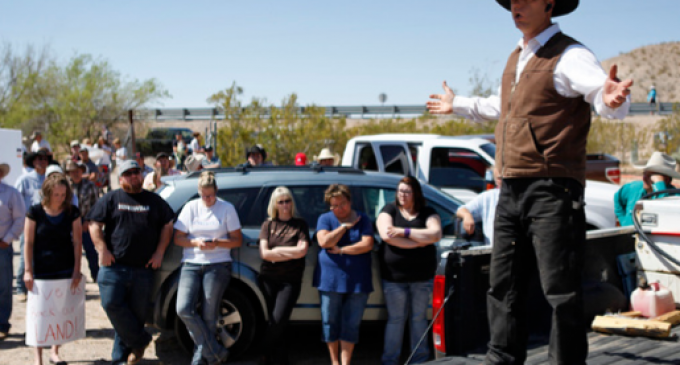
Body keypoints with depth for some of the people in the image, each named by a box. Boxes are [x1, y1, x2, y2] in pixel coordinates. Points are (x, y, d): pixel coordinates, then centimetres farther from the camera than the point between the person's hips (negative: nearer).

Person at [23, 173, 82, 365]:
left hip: (65, 270, 2)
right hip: (41, 271, -1)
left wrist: (77, 270, -4)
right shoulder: (35, 212, -6)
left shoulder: (72, 212, -1)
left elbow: (77, 242, 1)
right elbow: (28, 243, -4)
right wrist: (28, 271, -7)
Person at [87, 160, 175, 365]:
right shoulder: (111, 199, 10)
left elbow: (167, 225, 15)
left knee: (136, 312, 1)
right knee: (112, 304, -18)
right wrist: (102, 250, -8)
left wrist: (159, 252, 4)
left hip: (143, 269, 1)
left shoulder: (154, 201, 14)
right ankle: (140, 341, -1)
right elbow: (95, 225, 5)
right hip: (114, 266, -1)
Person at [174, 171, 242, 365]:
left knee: (208, 315, -5)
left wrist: (217, 243, -15)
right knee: (184, 309, -15)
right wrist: (196, 243, -11)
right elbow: (178, 238, 9)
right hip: (191, 264, 2)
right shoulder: (190, 207, 10)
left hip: (218, 265, -2)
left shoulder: (227, 208, 5)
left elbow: (237, 240, 4)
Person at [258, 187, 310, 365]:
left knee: (278, 320, -13)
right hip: (269, 278, 2)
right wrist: (290, 253, -6)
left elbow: (302, 250, -8)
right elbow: (264, 253, -2)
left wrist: (277, 251, -6)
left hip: (290, 280, -2)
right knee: (275, 321, 3)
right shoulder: (268, 225, 9)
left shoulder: (300, 224, 6)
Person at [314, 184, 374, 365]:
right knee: (330, 323, 5)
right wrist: (346, 226, -8)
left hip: (357, 281, 0)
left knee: (351, 324, 1)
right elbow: (324, 241, -11)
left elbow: (367, 244, -9)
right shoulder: (325, 219, 7)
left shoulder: (362, 219, 5)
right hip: (330, 280, 1)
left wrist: (341, 250, -11)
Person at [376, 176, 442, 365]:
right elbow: (386, 235, -13)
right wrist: (419, 242, -13)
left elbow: (436, 234, -12)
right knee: (395, 319, 3)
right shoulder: (389, 211, 4)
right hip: (394, 276, -1)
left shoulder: (428, 213, 6)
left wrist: (404, 232, -16)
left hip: (422, 276, 1)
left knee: (419, 318, 7)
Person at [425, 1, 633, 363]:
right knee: (503, 288, 13)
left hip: (552, 191, -9)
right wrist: (457, 105, 51)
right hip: (511, 191, 9)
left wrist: (613, 99, -46)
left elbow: (611, 102, -22)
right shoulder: (516, 58, 19)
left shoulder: (569, 56, -8)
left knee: (560, 290, -8)